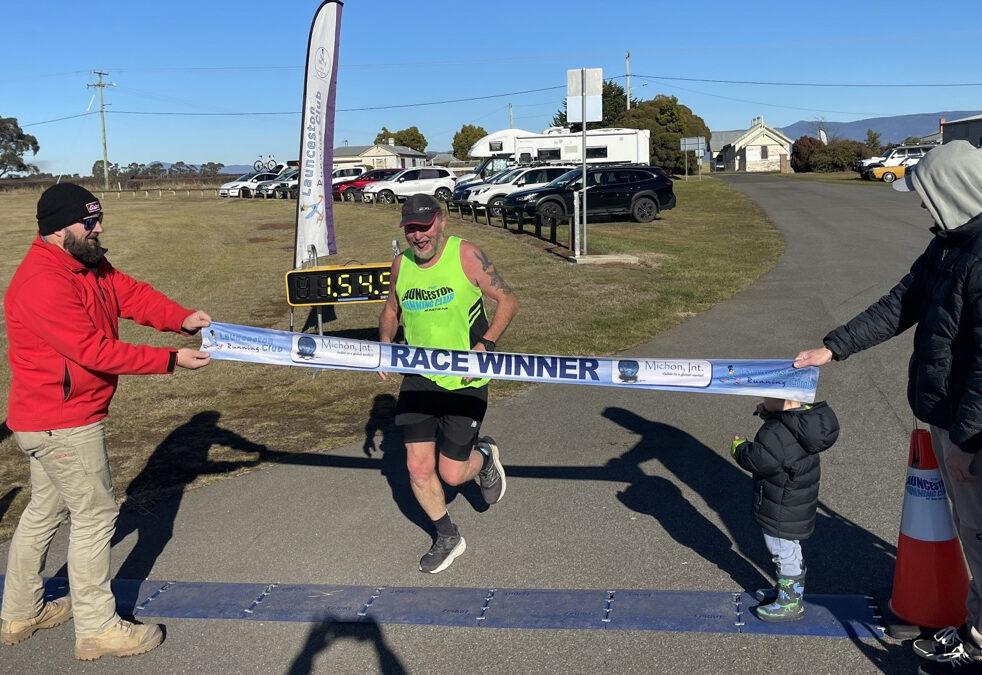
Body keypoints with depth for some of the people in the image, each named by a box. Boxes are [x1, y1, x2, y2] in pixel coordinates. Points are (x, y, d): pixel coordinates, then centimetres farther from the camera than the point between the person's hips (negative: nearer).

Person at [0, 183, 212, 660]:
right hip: (62, 423, -10)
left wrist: (182, 318, -16)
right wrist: (171, 360, -25)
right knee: (95, 516, 0)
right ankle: (97, 629, 13)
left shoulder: (87, 264, 6)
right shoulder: (42, 283, -26)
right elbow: (95, 350, -28)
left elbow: (131, 294, 1)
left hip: (51, 418, 10)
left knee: (45, 510, 21)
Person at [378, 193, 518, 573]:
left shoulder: (466, 256, -13)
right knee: (418, 467, 0)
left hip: (464, 381, -4)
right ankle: (447, 538, 25)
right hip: (419, 378, 4)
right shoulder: (400, 264, 1)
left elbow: (507, 300, -8)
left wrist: (485, 345, -23)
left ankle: (483, 456, 37)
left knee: (451, 473, 0)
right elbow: (391, 310, 18)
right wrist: (385, 342, -1)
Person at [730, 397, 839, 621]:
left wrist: (739, 447, -14)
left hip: (783, 509, -10)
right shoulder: (803, 417, -1)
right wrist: (768, 415, 1)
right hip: (797, 501, 10)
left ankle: (790, 603, 19)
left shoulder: (778, 433, -32)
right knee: (789, 549, 25)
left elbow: (760, 459, -32)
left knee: (784, 551, 5)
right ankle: (788, 589, 42)